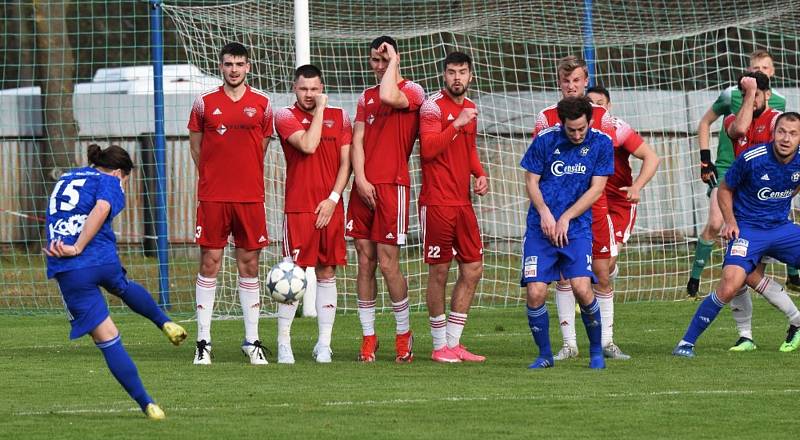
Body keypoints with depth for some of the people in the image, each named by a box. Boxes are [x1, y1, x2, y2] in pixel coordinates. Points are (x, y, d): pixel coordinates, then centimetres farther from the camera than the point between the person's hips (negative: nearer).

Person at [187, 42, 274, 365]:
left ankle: (252, 341, 10)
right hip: (212, 197, -1)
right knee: (209, 264, -2)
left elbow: (262, 146, 14)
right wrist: (214, 177, 7)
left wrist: (246, 177, 9)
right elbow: (196, 146, 11)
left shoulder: (261, 104, 6)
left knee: (249, 265, 4)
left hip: (250, 197, 1)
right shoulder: (205, 103, 4)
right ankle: (203, 342, 2)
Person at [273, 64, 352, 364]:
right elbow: (308, 145, -16)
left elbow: (345, 162, 8)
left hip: (330, 207, 3)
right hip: (298, 207, -3)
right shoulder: (286, 116, 1)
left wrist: (333, 198, -4)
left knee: (327, 273, 5)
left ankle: (324, 344, 8)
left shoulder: (339, 117, 12)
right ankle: (284, 343, -2)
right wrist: (320, 109, -7)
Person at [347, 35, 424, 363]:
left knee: (387, 262, -7)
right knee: (365, 261, 4)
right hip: (364, 187, 6)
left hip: (392, 186, -6)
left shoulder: (412, 91, -1)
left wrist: (393, 62, -8)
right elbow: (357, 140, 10)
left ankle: (404, 333, 8)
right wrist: (360, 179, -5)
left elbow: (389, 97, -24)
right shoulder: (366, 97, 18)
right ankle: (368, 337, 8)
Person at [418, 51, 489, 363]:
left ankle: (454, 343, 14)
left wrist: (480, 174, 11)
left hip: (463, 202, 8)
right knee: (439, 271, -2)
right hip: (437, 202, -8)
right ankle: (440, 346, 6)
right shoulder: (433, 106, -8)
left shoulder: (470, 108, 15)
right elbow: (428, 148, -20)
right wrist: (457, 124, -21)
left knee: (473, 269, 6)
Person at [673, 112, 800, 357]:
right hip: (748, 229, -5)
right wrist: (730, 221, -12)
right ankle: (687, 342, -12)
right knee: (729, 286, -24)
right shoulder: (752, 158, -17)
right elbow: (725, 189, -2)